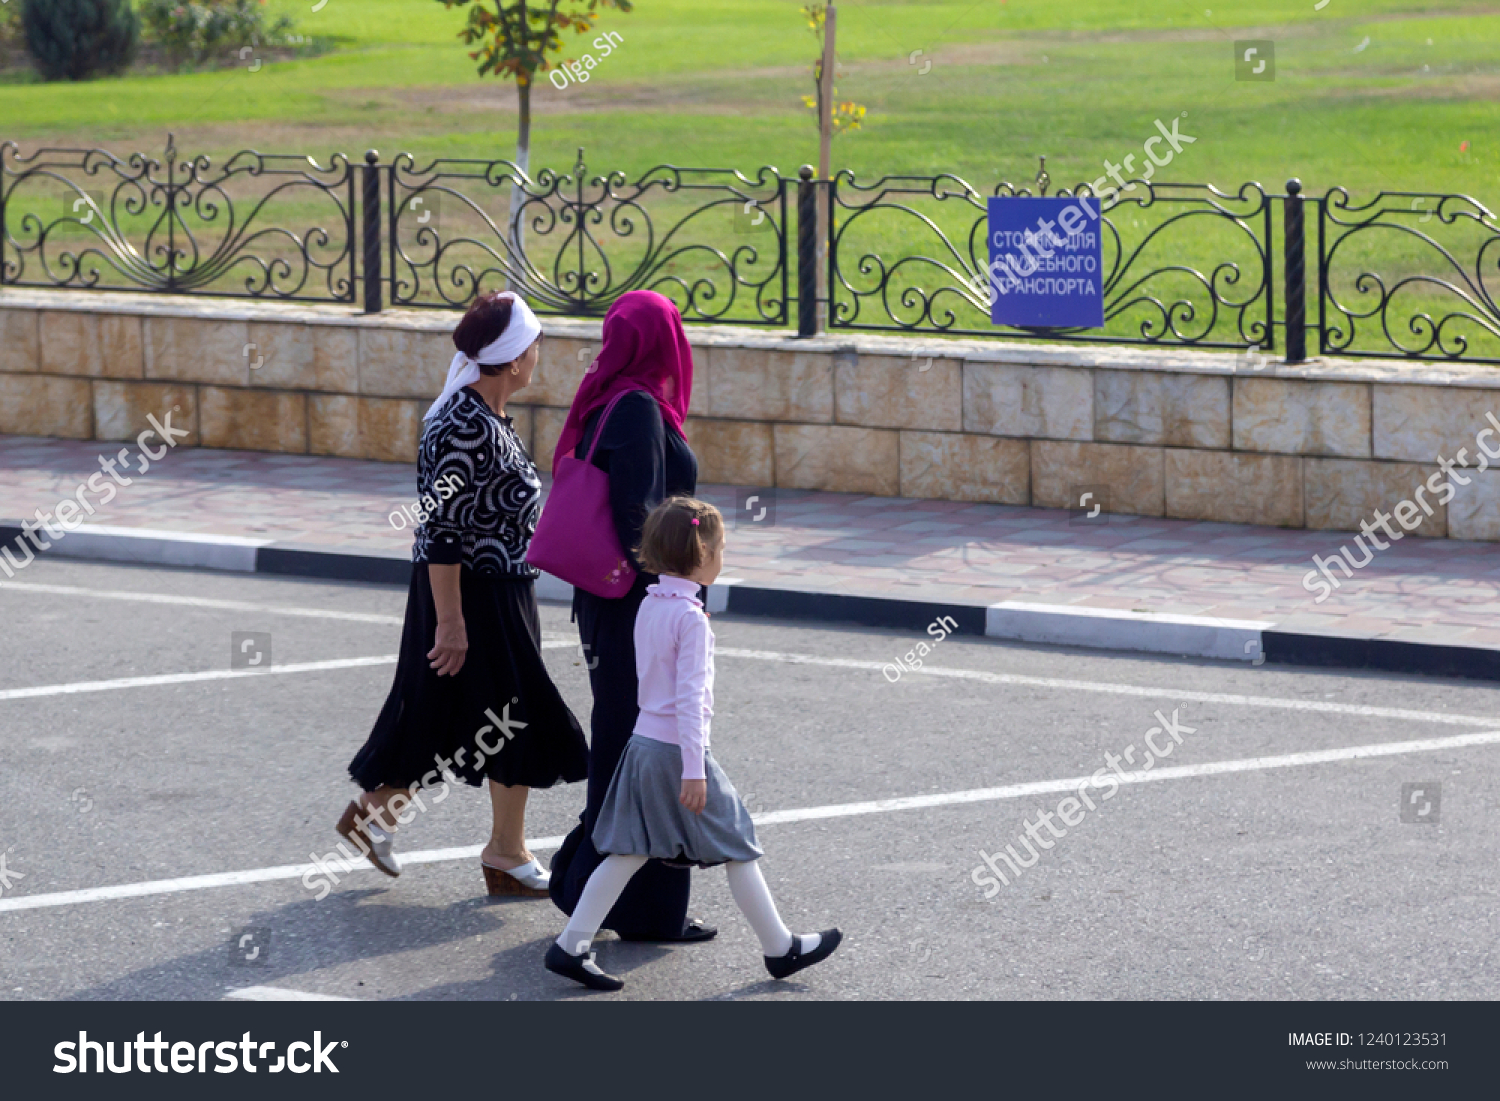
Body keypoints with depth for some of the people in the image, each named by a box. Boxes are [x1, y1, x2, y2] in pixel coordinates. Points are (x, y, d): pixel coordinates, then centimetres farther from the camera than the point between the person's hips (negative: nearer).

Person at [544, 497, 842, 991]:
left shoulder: (649, 606, 8)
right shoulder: (691, 618, -17)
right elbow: (689, 696, -22)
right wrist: (694, 769, -23)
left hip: (644, 744, 8)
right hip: (677, 750, -8)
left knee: (629, 852, 9)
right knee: (738, 849, 5)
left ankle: (571, 946, 5)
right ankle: (780, 948, 15)